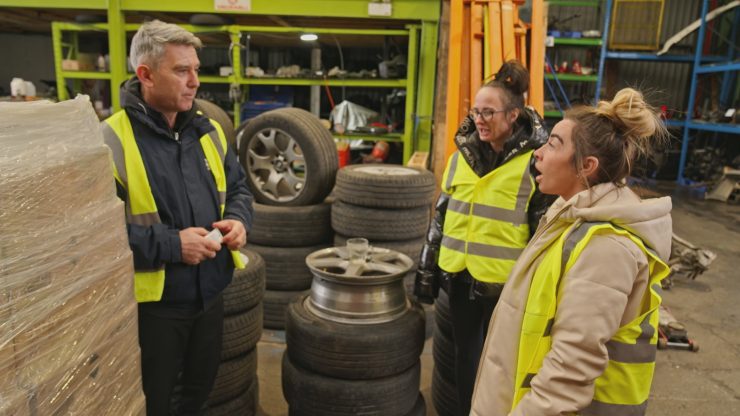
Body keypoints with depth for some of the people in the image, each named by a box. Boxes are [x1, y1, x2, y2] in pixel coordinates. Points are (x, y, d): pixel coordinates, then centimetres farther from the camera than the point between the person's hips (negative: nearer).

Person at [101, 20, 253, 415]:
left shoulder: (208, 130, 3)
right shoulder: (110, 141, -18)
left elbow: (238, 187, 14)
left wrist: (238, 220, -7)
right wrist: (169, 245, -26)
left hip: (210, 293, 6)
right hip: (153, 303, -5)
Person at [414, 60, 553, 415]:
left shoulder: (535, 162, -10)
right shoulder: (462, 155, 4)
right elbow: (441, 216, 10)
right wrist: (428, 269, 10)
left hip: (505, 282, -5)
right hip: (461, 276, 5)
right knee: (465, 355, 19)